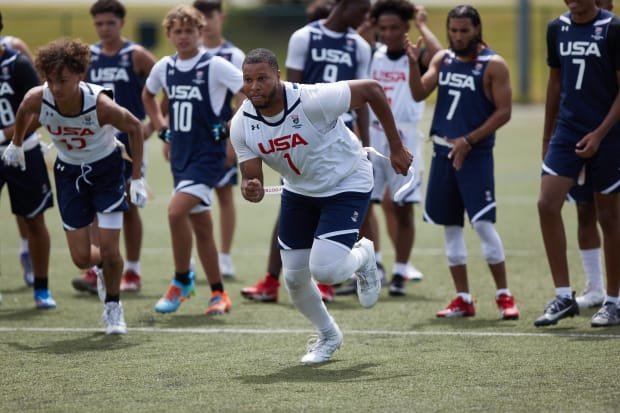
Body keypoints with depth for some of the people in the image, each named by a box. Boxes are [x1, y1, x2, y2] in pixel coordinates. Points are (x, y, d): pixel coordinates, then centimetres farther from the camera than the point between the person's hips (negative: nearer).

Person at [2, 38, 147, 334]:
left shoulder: (101, 105, -32)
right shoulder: (37, 99, -26)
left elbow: (135, 128, -13)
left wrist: (137, 178, -11)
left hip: (106, 168, -3)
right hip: (69, 172, 3)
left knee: (109, 251, -8)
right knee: (81, 259, 1)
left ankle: (113, 305, 20)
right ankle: (103, 269, 38)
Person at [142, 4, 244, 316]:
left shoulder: (215, 66, -11)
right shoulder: (164, 68, 7)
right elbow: (147, 95, 27)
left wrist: (230, 128, -14)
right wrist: (161, 128, 17)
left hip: (207, 155, -6)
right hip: (180, 155, 7)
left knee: (176, 211, -22)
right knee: (200, 224, 10)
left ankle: (181, 281, -5)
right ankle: (218, 294, 18)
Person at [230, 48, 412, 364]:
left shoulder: (313, 100, -32)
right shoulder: (242, 124, -16)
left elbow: (372, 90, -22)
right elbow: (251, 178, -11)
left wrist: (396, 148, -14)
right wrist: (251, 190, -38)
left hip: (347, 185, -5)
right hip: (299, 191, 5)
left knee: (324, 270, -20)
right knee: (294, 280, 6)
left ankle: (363, 256, 16)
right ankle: (328, 336, 36)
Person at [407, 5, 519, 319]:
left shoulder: (493, 65, -7)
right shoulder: (442, 59, 9)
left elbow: (503, 112, -10)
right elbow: (419, 94, 1)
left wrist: (468, 141, -16)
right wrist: (413, 63, -16)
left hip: (475, 154, -6)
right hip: (443, 151, 6)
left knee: (482, 223, -12)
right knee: (450, 226, 7)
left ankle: (504, 296, -2)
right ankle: (463, 300, 13)